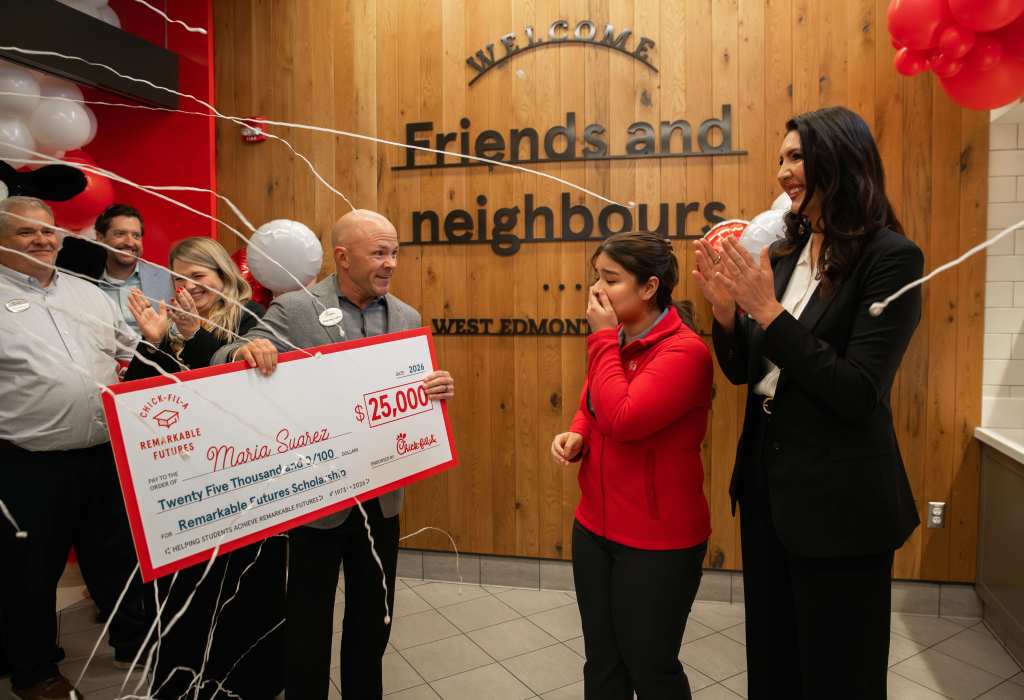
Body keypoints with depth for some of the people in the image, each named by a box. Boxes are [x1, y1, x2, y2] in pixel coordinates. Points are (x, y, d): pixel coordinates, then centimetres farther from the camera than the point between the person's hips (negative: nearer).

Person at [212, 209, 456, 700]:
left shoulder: (407, 318, 3)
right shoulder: (293, 309, -11)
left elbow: (415, 397, 7)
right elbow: (223, 366, -13)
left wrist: (439, 390, -16)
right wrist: (247, 350, -36)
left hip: (381, 495, 4)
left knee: (373, 619, 20)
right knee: (309, 622, 13)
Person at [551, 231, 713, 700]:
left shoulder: (684, 351, -20)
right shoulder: (616, 342, 4)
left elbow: (622, 419, -31)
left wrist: (603, 337, -21)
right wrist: (575, 435, -5)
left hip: (658, 540, -7)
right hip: (594, 527, 7)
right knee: (601, 661, 20)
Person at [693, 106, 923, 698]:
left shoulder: (891, 257, -14)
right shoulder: (785, 252, 5)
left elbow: (858, 395, -22)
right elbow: (744, 371, 8)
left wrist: (768, 309, -23)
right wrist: (726, 306, -10)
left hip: (838, 501, -6)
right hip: (767, 480, 7)